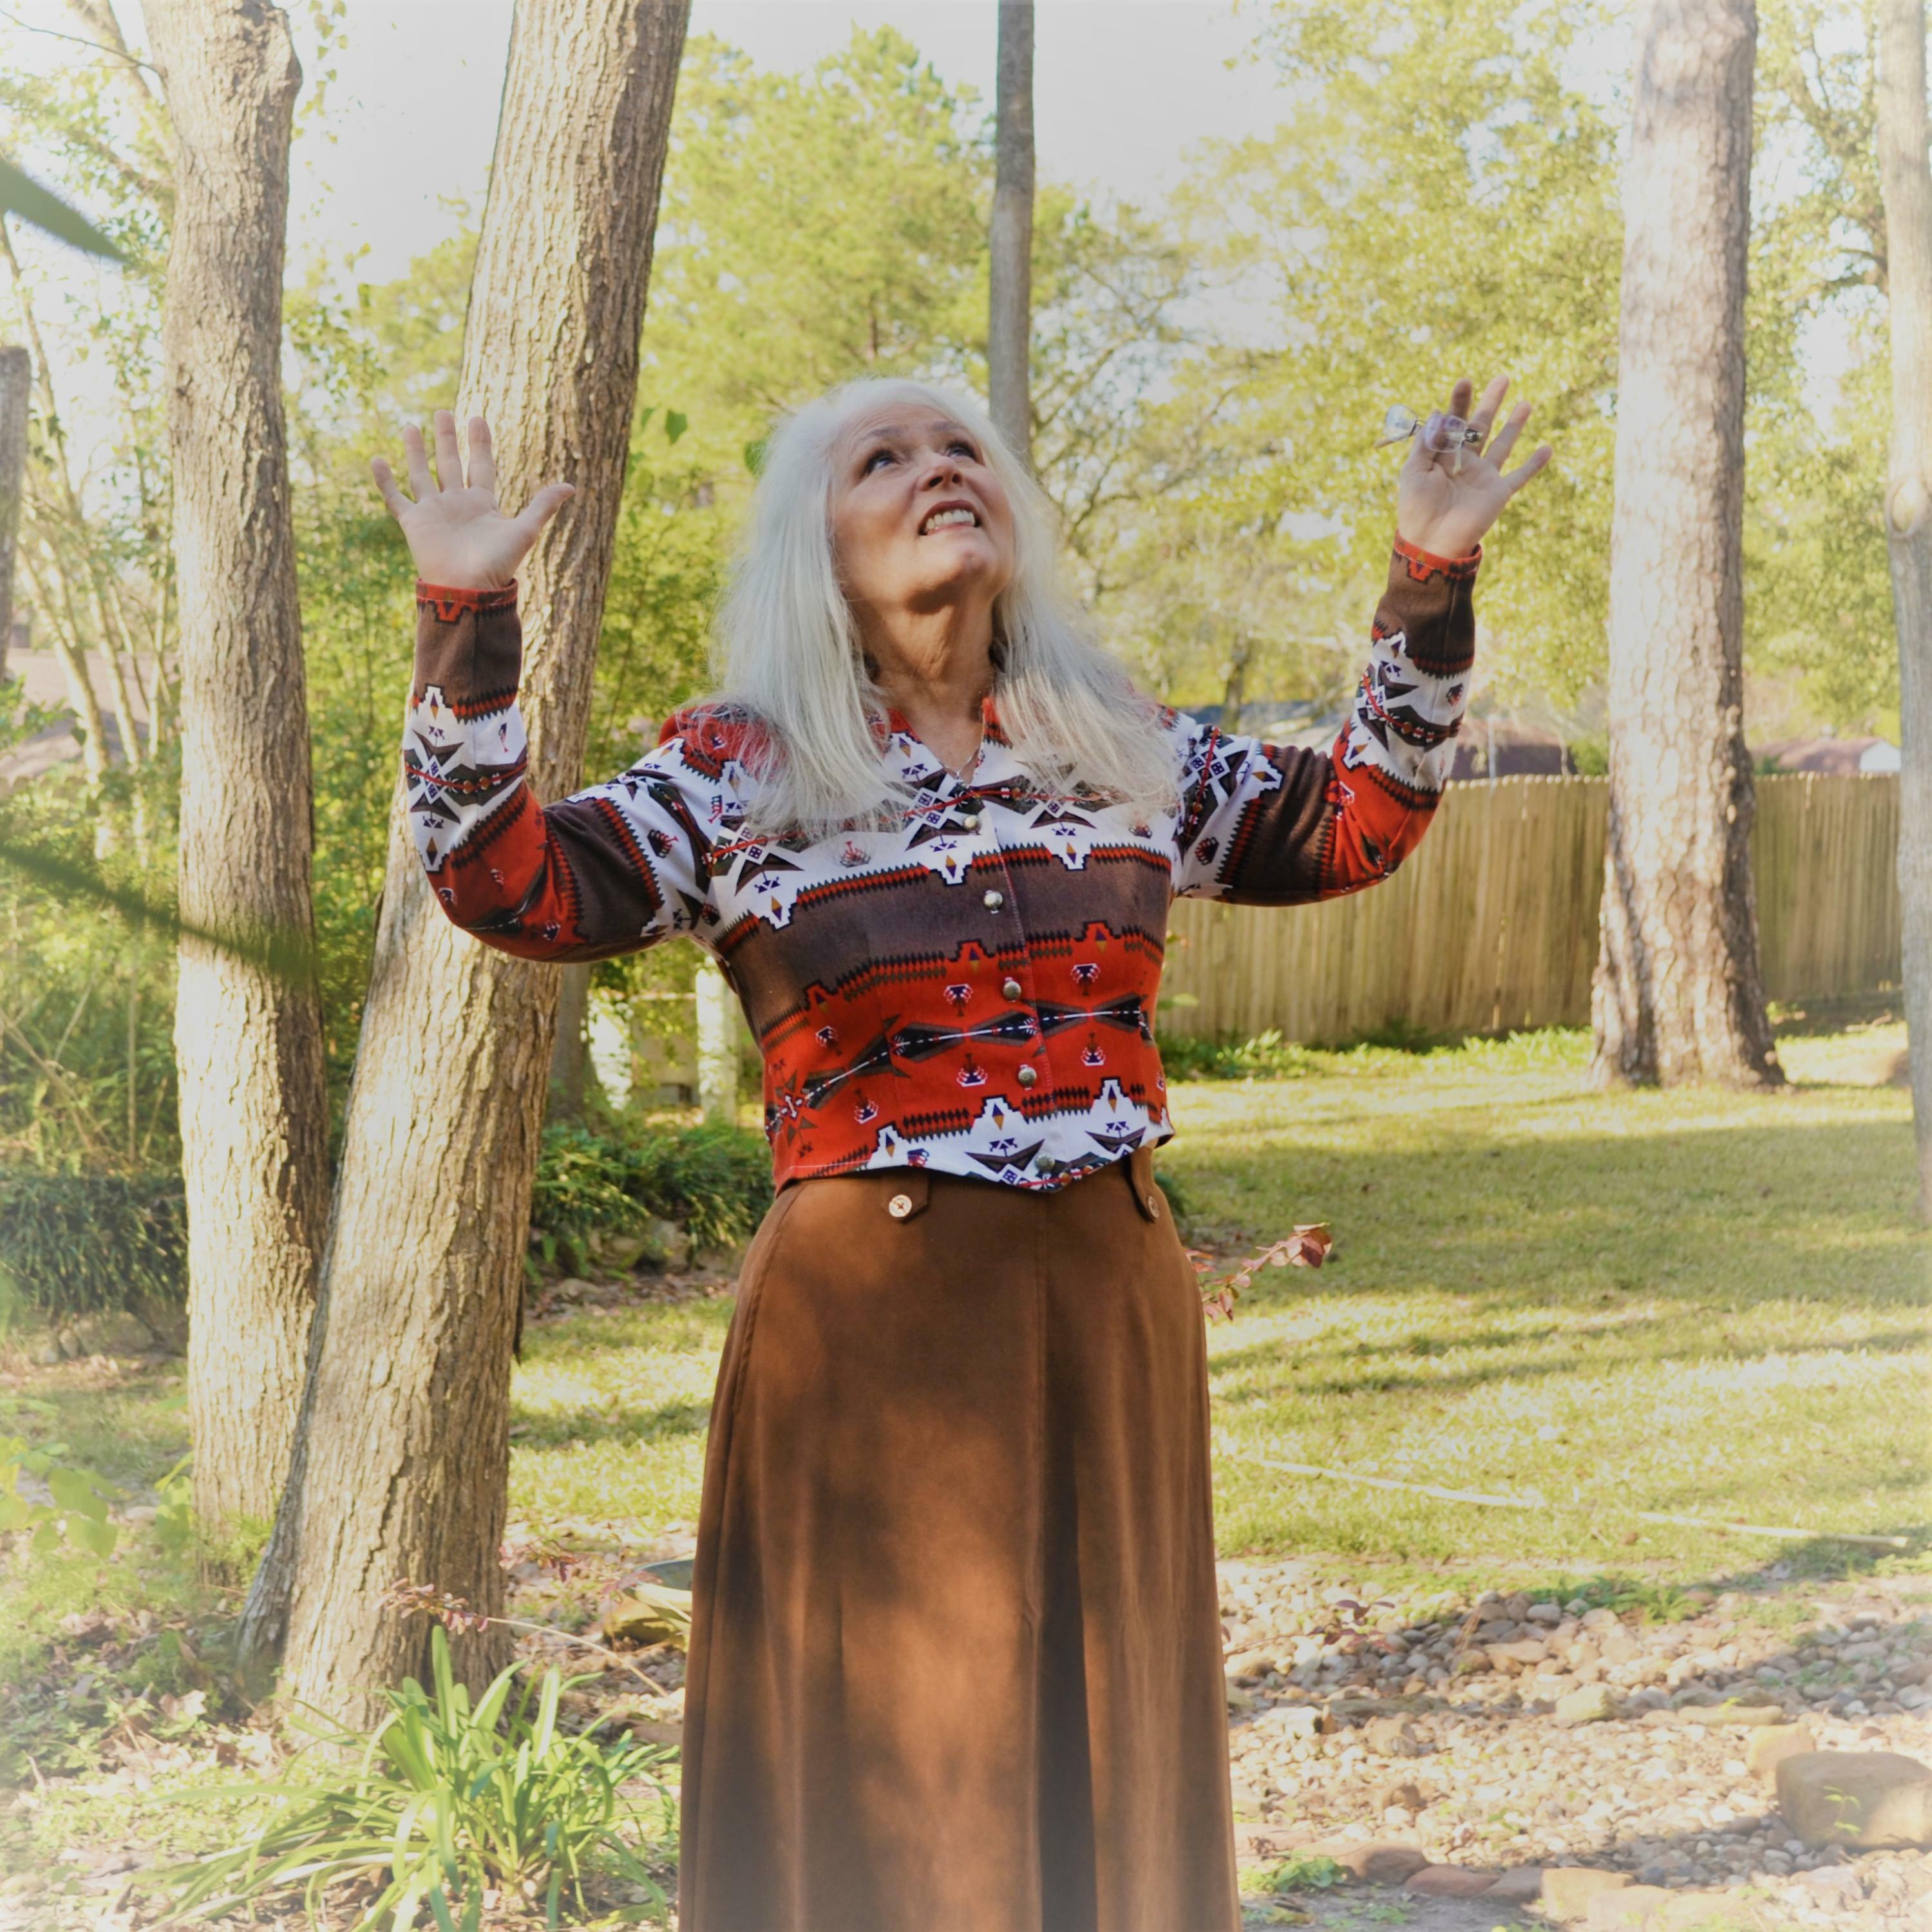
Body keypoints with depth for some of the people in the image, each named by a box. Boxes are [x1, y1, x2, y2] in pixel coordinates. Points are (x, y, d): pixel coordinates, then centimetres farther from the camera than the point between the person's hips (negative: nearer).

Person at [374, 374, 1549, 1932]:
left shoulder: (1126, 751, 11)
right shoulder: (735, 778, 0)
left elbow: (1352, 825, 17)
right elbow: (511, 887, -9)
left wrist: (1432, 577, 10)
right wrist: (467, 617, -16)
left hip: (1113, 1302, 4)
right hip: (869, 1319, -3)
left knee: (1105, 1755, 12)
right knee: (880, 1762, 3)